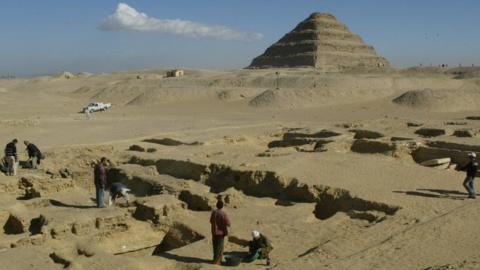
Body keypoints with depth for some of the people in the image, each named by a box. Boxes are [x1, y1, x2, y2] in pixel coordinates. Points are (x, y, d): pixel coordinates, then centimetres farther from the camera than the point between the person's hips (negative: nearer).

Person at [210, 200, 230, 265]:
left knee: (215, 246, 19)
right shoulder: (223, 214, -22)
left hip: (214, 231, 6)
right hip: (220, 232, -6)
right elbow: (228, 224, -19)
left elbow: (211, 221, 8)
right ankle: (216, 261, 12)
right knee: (219, 247, 7)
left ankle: (217, 259, 31)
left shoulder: (213, 212, -4)